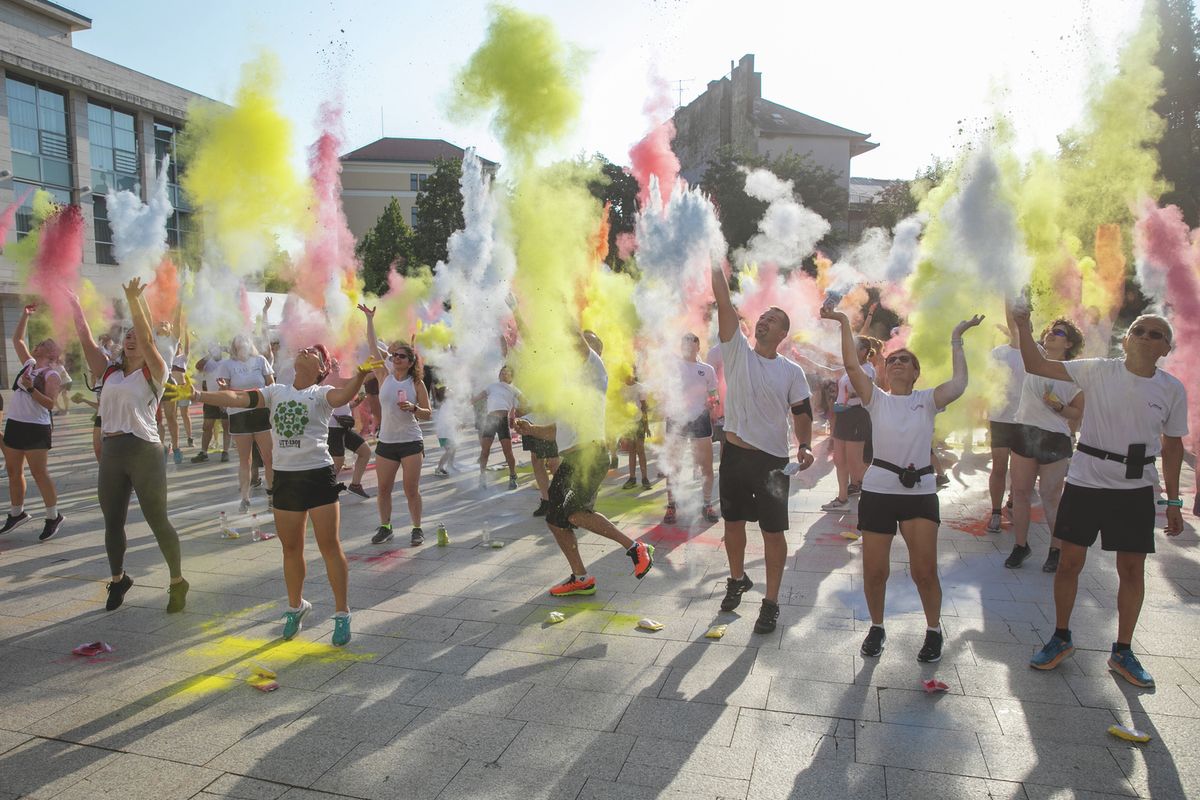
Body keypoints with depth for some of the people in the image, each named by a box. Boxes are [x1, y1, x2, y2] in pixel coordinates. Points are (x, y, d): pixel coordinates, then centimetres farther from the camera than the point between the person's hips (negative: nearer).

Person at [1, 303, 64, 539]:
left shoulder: (51, 375, -10)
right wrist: (25, 315, 16)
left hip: (35, 429, -8)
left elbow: (50, 404, -17)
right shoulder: (29, 364, 12)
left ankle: (53, 517, 0)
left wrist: (31, 388, -27)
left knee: (39, 473, -7)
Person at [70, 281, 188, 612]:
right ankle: (118, 579, 35)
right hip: (110, 453, 5)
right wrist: (74, 304, 2)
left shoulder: (154, 372, -1)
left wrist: (134, 300, -21)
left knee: (158, 521, 0)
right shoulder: (109, 371, 13)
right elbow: (86, 340, 7)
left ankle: (177, 582, 13)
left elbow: (147, 339, -15)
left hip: (144, 452, -5)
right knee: (112, 523, 15)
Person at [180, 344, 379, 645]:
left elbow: (342, 396, -25)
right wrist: (199, 395, -14)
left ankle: (342, 614, 12)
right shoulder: (276, 391, 10)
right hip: (284, 477, 4)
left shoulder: (321, 393, -3)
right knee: (291, 548, 16)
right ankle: (296, 606, 37)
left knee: (329, 546, 0)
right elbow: (238, 398, -1)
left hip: (319, 476, -4)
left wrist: (360, 374, -45)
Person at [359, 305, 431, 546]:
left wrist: (413, 408, -19)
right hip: (386, 442, 3)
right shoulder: (384, 376, 4)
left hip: (411, 442, -2)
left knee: (411, 490, 0)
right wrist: (369, 319, 2)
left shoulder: (416, 383, -1)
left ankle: (417, 529, 14)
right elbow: (373, 346, 2)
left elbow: (428, 414, 1)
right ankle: (385, 527, 23)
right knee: (383, 489, 7)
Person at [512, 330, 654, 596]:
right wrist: (532, 429, 14)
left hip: (590, 454, -9)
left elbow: (577, 340, -22)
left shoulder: (592, 370, -2)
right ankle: (580, 578, 22)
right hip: (569, 459, 9)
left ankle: (636, 548, -10)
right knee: (554, 519, 10)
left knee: (574, 513, -22)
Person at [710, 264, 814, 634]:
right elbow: (723, 301, -7)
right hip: (734, 453, 2)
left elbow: (802, 413, 3)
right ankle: (738, 579, 38)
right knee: (733, 522, 15)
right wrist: (713, 262, -13)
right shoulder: (737, 350, 1)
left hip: (773, 459, -1)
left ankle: (771, 602, 15)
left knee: (773, 531, 2)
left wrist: (804, 446, -15)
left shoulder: (792, 371, 1)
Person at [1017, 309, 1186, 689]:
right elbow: (1036, 366, -10)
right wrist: (1024, 328, -23)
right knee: (1070, 562, 4)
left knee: (1132, 570, 8)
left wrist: (1173, 502, 9)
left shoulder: (1173, 390, 1)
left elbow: (1172, 447, 8)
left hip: (1136, 490, 2)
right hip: (1086, 482, -2)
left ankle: (1122, 652, 25)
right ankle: (1061, 638, 24)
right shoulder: (1099, 371, -5)